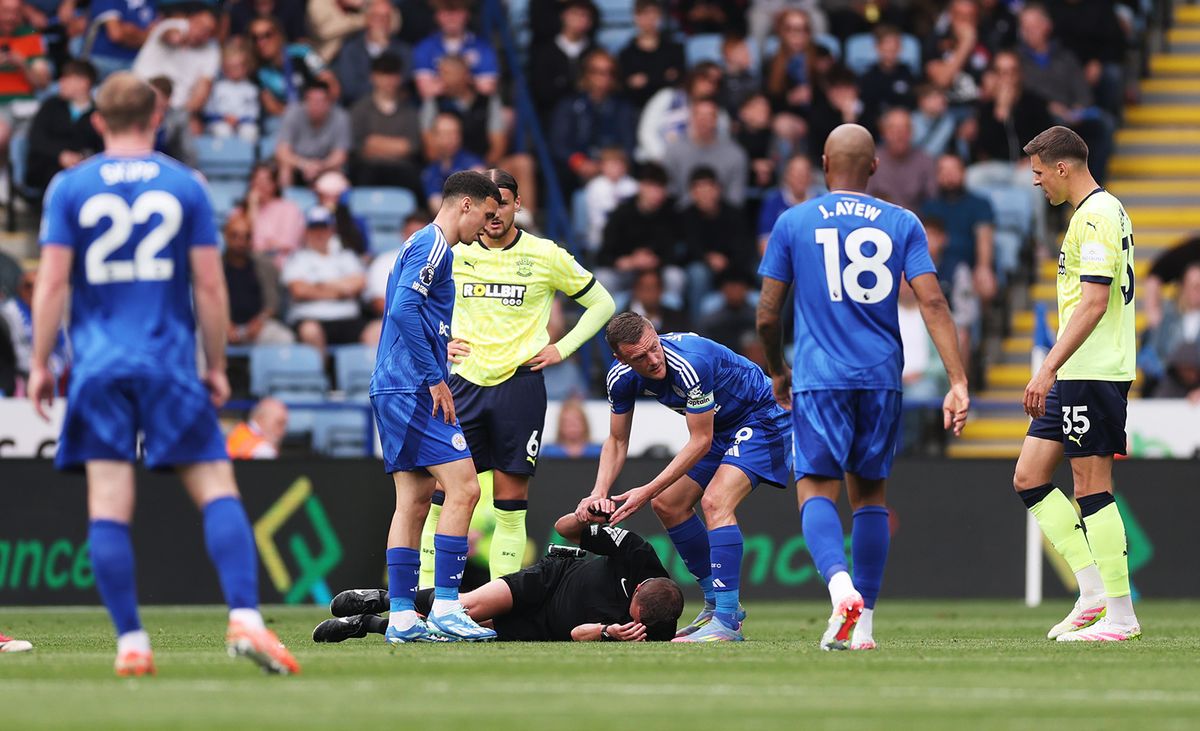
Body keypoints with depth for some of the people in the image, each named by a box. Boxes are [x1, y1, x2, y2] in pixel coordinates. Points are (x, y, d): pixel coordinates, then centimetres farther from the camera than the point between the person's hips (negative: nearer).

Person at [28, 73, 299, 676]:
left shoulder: (69, 187, 4)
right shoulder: (185, 185, 4)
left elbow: (52, 282, -2)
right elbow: (210, 286, 2)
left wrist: (39, 364, 5)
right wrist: (216, 366, 10)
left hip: (98, 366, 0)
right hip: (170, 364, 0)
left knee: (108, 505, -1)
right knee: (216, 488, 0)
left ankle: (131, 641, -6)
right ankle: (245, 619, -16)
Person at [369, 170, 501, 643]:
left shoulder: (426, 246, 21)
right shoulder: (432, 246, -10)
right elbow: (404, 308, -22)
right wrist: (435, 379, -19)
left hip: (393, 391, 11)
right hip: (414, 390, -11)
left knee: (414, 499, 8)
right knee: (463, 487, -13)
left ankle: (401, 616, 7)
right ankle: (445, 608, -17)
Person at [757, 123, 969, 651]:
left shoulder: (793, 223, 3)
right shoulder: (902, 224, 6)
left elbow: (767, 315, 4)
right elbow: (933, 303, -5)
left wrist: (778, 372, 21)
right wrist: (958, 382, -7)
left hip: (819, 376, -2)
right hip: (882, 377, 2)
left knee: (816, 489, -4)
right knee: (870, 491, 14)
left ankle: (840, 584, -32)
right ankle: (863, 623, 11)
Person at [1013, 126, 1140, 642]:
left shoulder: (1096, 215, -14)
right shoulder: (1099, 211, 18)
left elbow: (1093, 303, -22)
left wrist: (1048, 370, -25)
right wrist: (1052, 373, 26)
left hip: (1092, 374, -10)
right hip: (1073, 378, 10)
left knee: (1092, 489, -7)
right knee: (1029, 479, 9)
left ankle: (1120, 616, -4)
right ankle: (1093, 593, 8)